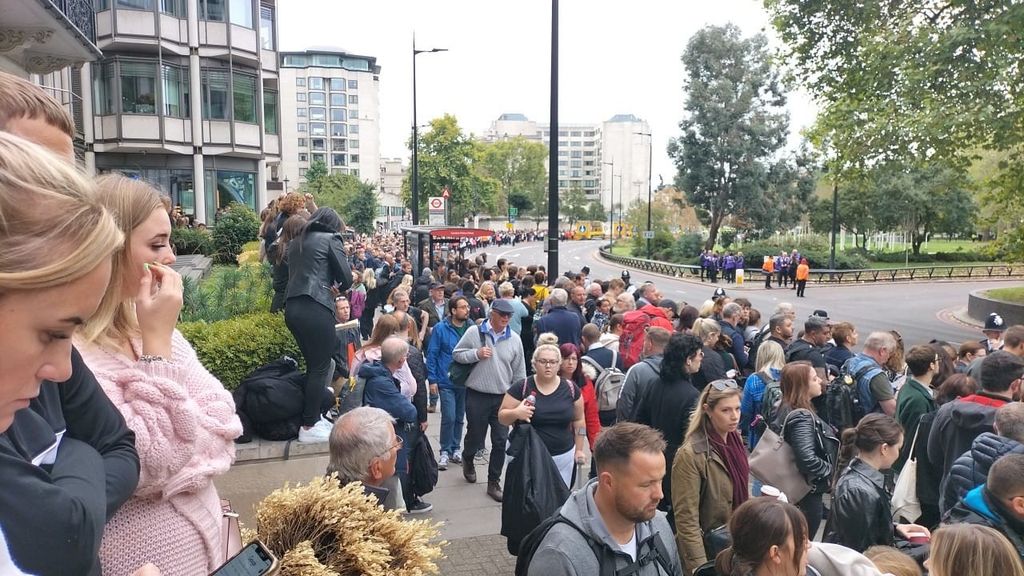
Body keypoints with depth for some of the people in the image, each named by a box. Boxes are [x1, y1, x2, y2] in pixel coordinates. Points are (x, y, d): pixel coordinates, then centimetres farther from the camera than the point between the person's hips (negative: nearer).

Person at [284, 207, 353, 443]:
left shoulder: (296, 242, 22)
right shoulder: (331, 239, 2)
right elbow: (346, 278, -2)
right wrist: (339, 287, 18)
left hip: (293, 307, 7)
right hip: (315, 308, -7)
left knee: (314, 364, 19)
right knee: (320, 368, 1)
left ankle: (313, 416, 24)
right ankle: (309, 427, 5)